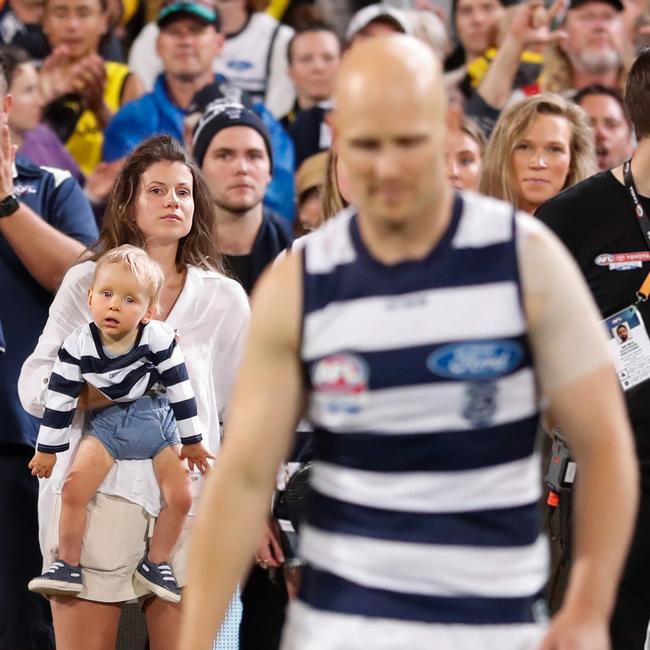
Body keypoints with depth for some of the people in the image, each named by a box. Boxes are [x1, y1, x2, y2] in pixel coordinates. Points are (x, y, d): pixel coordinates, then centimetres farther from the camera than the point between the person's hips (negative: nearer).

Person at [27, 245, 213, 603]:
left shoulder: (158, 339, -18)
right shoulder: (78, 346, -16)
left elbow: (180, 389, -7)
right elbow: (59, 399, -6)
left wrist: (192, 441, 0)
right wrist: (47, 449, -1)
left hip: (155, 422, 0)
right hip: (107, 424, 0)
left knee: (180, 496, -8)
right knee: (73, 488, -19)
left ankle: (155, 563, 13)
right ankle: (67, 565, -5)